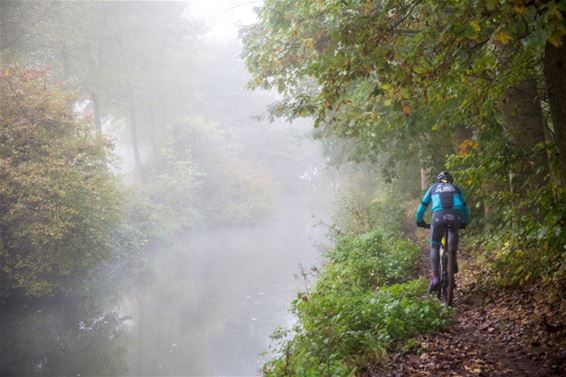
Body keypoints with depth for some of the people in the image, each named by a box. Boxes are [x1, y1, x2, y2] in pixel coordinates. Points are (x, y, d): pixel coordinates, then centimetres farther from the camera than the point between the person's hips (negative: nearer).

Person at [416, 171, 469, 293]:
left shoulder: (433, 187, 30)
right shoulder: (455, 188, 32)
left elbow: (422, 206, 32)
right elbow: (464, 207, 37)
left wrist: (419, 221, 43)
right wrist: (464, 222, 50)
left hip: (439, 215, 0)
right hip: (456, 215, 1)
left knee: (434, 247, 14)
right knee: (453, 231, 34)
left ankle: (435, 277, -2)